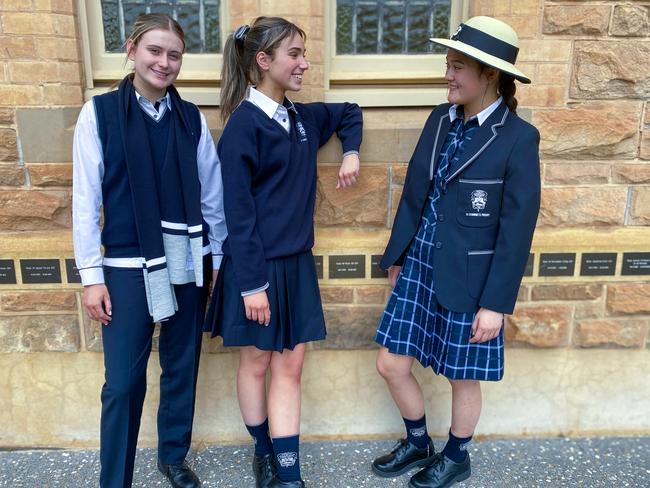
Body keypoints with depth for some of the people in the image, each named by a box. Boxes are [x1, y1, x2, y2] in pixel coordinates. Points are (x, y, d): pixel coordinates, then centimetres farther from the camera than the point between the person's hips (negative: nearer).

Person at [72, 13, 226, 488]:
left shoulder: (191, 118, 4)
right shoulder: (99, 113, -1)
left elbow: (212, 193, 7)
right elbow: (86, 198, -2)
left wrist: (215, 257, 7)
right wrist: (91, 273, -4)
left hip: (186, 262, 3)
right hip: (128, 265, -2)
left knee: (182, 368, 13)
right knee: (124, 382, 2)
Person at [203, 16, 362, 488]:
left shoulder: (302, 117, 7)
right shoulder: (243, 124, -13)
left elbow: (350, 113, 28)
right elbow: (238, 213, -15)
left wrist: (351, 153, 10)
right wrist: (252, 284, -17)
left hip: (296, 264, 6)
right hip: (256, 266, -6)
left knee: (290, 365, 7)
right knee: (257, 362, 12)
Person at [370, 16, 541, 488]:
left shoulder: (518, 137, -13)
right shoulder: (440, 119, 3)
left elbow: (517, 227, -13)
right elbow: (414, 194, 9)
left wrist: (496, 302, -14)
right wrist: (396, 256, 13)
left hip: (469, 276, -5)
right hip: (419, 265, 6)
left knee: (463, 377, 13)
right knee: (391, 363, 11)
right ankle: (418, 443, 38)